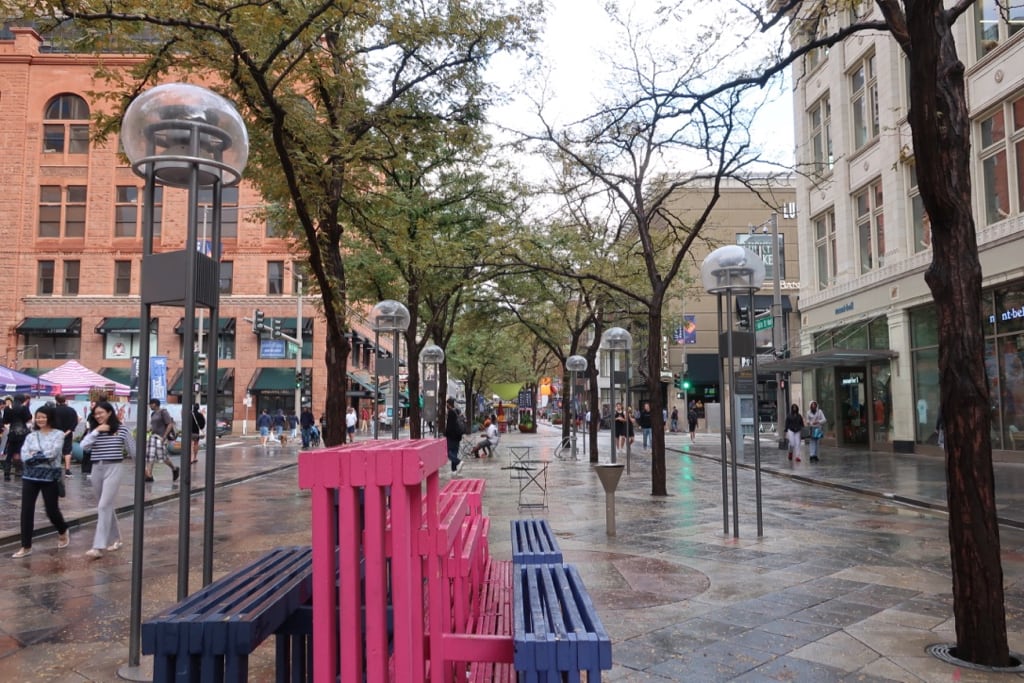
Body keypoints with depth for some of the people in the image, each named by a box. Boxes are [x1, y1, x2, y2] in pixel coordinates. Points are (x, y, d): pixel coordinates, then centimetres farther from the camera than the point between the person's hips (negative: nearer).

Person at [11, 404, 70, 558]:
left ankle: (63, 532, 34)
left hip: (50, 476, -4)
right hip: (31, 476, 4)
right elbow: (24, 457, -4)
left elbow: (52, 453, -17)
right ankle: (26, 547, 7)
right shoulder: (31, 436, 8)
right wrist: (43, 456, -14)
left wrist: (34, 455, -9)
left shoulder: (58, 434, -3)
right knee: (26, 510, -1)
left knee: (51, 510, 4)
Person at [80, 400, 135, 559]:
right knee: (107, 506, 13)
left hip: (114, 468, -5)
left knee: (104, 506, -12)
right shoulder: (94, 430, 8)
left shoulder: (121, 429, -3)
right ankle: (115, 539, 28)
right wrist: (96, 431, -14)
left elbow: (132, 449, 5)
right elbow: (83, 445, -7)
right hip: (97, 469, 5)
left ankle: (98, 547, -14)